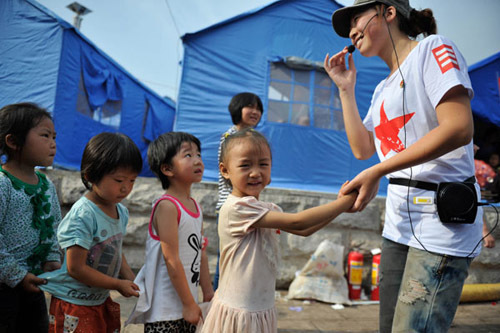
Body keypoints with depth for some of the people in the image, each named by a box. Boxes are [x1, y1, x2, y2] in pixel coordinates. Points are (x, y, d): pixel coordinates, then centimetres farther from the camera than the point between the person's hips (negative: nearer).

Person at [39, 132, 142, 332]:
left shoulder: (121, 212, 1)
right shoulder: (83, 215, -23)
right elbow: (76, 268, -23)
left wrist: (131, 280, -1)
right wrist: (118, 285, -17)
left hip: (102, 300, 7)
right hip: (73, 304, -7)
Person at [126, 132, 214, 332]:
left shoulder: (196, 207, 7)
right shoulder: (167, 206, -18)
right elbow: (171, 259, -20)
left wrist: (208, 293, 13)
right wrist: (189, 304, -16)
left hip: (187, 303, 8)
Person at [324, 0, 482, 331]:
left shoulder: (433, 48, -6)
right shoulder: (383, 89, 18)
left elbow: (459, 129, -20)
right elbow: (362, 149, 15)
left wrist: (377, 172, -21)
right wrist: (346, 89, 12)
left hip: (442, 218, -8)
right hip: (399, 223, 8)